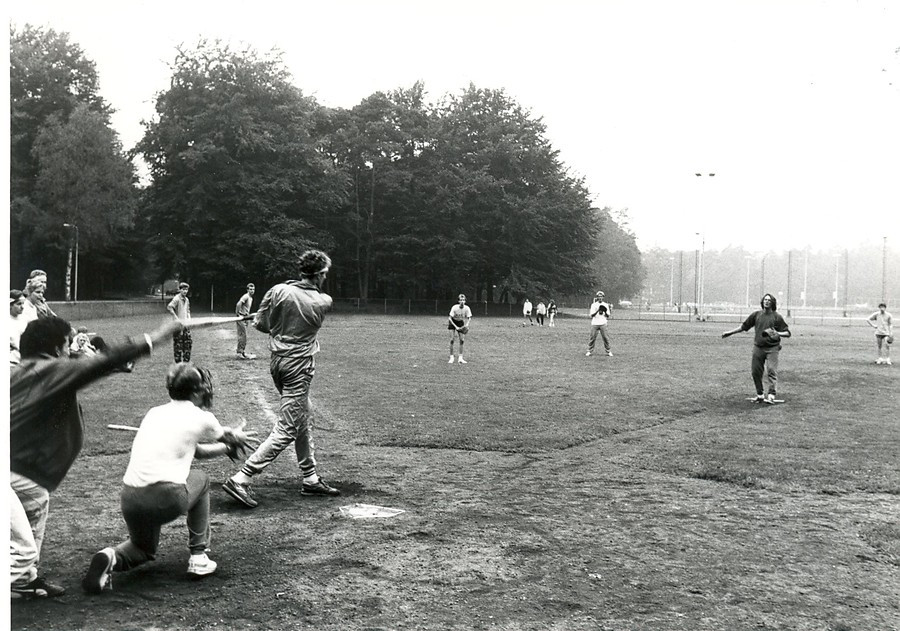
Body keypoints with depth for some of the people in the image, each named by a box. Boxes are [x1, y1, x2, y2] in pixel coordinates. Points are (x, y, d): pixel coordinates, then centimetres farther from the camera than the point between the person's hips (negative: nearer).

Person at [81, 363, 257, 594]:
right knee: (201, 479, 28)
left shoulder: (154, 412, 20)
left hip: (129, 499, 5)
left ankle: (112, 557, -3)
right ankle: (198, 558, 24)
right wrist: (237, 439, 52)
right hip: (167, 499, -5)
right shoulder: (201, 417, 5)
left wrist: (229, 446, 46)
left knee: (144, 548, 32)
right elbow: (228, 436, 29)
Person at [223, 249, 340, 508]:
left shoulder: (278, 291, -4)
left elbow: (260, 324, 0)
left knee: (302, 422, 18)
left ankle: (311, 479, 27)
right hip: (299, 366, -6)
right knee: (287, 430, -4)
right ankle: (240, 479, -11)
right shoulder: (324, 301, -10)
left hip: (277, 361, 6)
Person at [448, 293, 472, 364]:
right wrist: (456, 327, -29)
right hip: (452, 322, -3)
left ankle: (460, 358, 4)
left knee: (462, 340, -4)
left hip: (461, 322, 3)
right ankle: (451, 358, -3)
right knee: (452, 340, -12)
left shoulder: (467, 308, -20)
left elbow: (469, 318, -7)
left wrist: (466, 324, -27)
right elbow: (450, 318, -21)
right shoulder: (454, 307, -27)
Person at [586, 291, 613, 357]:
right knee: (592, 337, -3)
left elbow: (608, 316, 5)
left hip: (603, 324, 0)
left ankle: (609, 351, 3)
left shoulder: (606, 305, 9)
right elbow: (591, 315, -3)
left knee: (605, 337, -4)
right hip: (595, 323, 0)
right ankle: (589, 351, 3)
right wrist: (597, 311, -18)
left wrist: (605, 312, -15)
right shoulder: (593, 305, 6)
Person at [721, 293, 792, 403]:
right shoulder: (756, 315, 8)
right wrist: (730, 332, 13)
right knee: (755, 372, 4)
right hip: (758, 347, 4)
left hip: (772, 348, -3)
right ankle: (760, 395, 16)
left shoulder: (777, 317, 0)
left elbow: (787, 333, 1)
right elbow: (744, 326, 17)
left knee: (771, 371, -14)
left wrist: (777, 333, -19)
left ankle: (771, 395, -16)